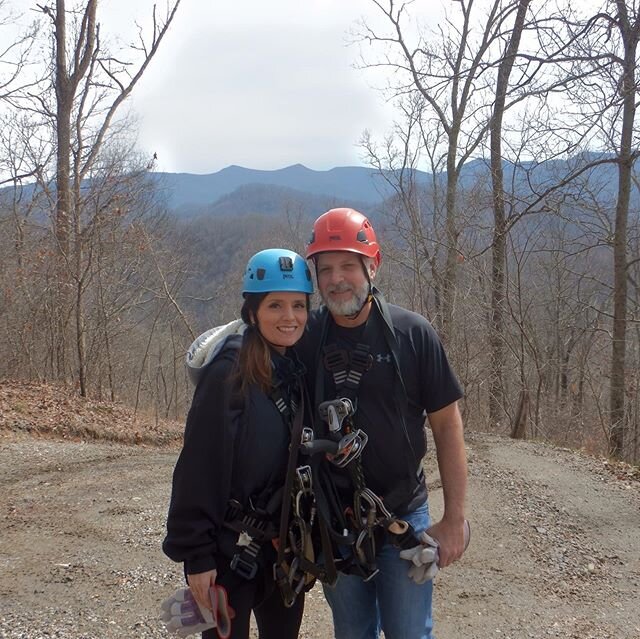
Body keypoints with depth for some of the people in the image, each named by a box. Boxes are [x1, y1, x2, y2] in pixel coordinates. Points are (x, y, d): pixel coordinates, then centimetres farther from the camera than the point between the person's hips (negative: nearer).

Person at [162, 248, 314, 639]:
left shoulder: (301, 371, 3)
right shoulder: (229, 374, -17)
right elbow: (199, 468, -18)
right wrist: (196, 555, -18)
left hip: (285, 545, 7)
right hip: (230, 548, -6)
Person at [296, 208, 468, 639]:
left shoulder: (412, 333, -10)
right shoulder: (304, 339, -5)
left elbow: (447, 426, -5)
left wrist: (455, 519, -7)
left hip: (404, 519, -2)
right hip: (334, 522, 2)